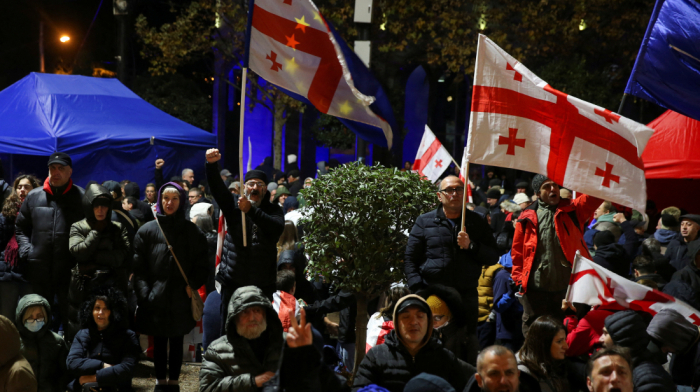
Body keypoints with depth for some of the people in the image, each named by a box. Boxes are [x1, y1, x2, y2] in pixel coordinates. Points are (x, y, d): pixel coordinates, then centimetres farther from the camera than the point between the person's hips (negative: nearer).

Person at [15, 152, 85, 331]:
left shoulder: (82, 197, 1)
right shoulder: (34, 197, 10)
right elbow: (20, 228, 17)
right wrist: (26, 252, 3)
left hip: (70, 271, -3)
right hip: (39, 271, 3)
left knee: (70, 317, 5)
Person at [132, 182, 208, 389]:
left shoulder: (192, 231, 2)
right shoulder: (147, 230, 0)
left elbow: (201, 264, 5)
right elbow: (138, 267, -1)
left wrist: (193, 285, -10)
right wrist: (144, 294, -10)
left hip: (181, 299, 0)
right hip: (155, 299, 0)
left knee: (177, 341, 10)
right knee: (159, 342, 8)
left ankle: (174, 380, 20)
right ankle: (160, 381, 19)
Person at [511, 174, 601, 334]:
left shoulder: (572, 210, 5)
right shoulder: (527, 218, 5)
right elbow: (517, 252, 8)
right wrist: (518, 279, 1)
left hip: (566, 286, 0)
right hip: (536, 288, 0)